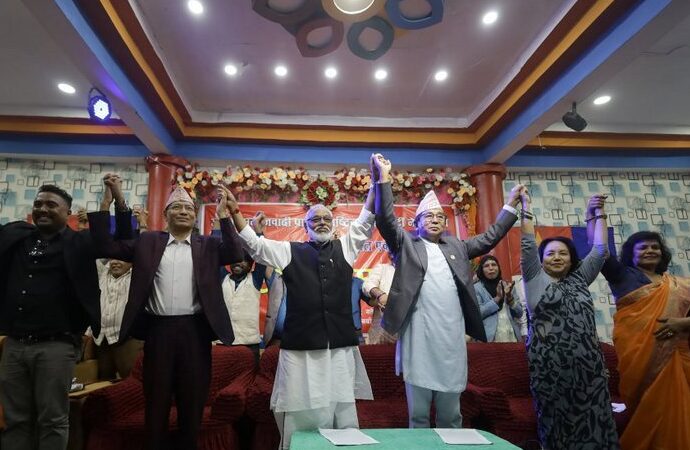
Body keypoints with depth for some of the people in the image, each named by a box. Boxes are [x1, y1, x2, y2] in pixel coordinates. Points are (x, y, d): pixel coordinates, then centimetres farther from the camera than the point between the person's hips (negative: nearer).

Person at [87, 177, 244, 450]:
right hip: (158, 329, 1)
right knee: (156, 397, 11)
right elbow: (107, 246, 5)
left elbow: (236, 255, -6)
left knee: (192, 398, 10)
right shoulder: (148, 242, 10)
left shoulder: (207, 245, 8)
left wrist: (223, 216, -10)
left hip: (195, 330, 0)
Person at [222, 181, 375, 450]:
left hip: (341, 346, 2)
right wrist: (235, 211, -4)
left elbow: (365, 222, 9)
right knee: (302, 413, 5)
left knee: (343, 413, 11)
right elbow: (254, 243, 5)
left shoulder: (344, 247, 14)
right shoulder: (290, 251, 9)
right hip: (301, 348, -1)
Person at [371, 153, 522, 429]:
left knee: (451, 415, 12)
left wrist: (511, 204, 21)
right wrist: (383, 178, -13)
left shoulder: (456, 247, 19)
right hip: (419, 338, -3)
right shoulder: (406, 243, 8)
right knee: (418, 414, 5)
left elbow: (490, 238, 24)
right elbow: (385, 219, -4)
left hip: (452, 339, 4)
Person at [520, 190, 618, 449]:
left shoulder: (579, 280, 17)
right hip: (551, 363, -4)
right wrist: (526, 207, -4)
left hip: (586, 362, 4)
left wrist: (600, 214, 16)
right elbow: (528, 245, -4)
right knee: (556, 420, 3)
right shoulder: (535, 279, 5)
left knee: (591, 420, 3)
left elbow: (600, 250, 15)